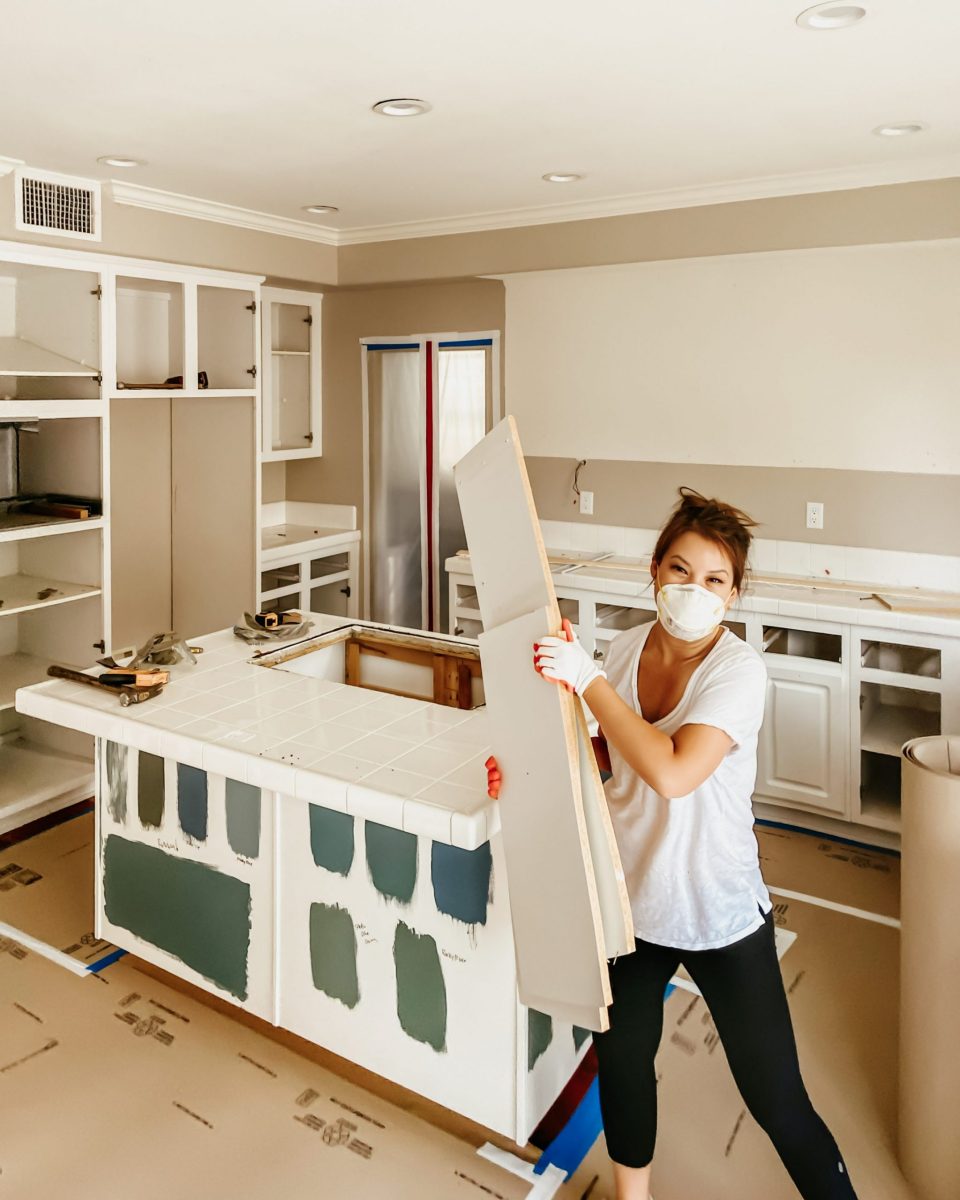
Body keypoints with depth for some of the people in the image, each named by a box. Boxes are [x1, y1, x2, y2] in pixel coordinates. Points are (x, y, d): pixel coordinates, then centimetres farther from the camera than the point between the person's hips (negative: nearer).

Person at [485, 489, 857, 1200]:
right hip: (631, 895, 5)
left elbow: (672, 772, -35)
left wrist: (587, 679, -32)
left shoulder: (739, 670, -21)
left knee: (775, 1097, 6)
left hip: (718, 911, -5)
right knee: (621, 1057, 21)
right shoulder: (628, 649, -5)